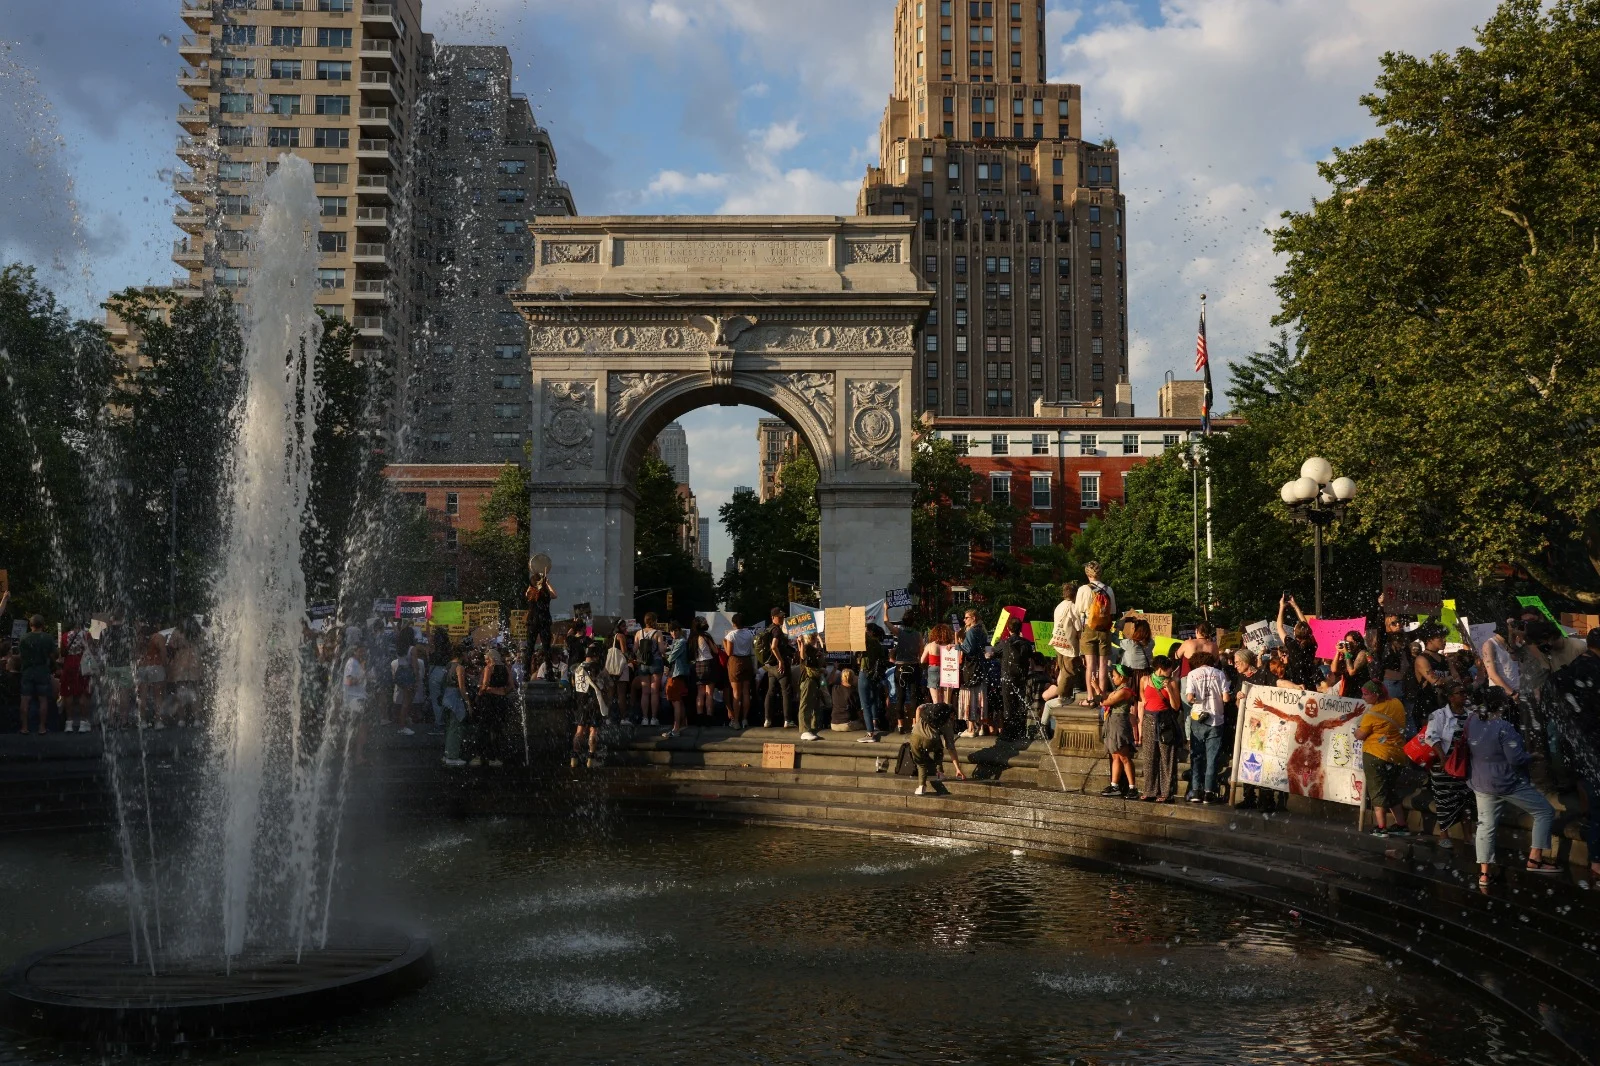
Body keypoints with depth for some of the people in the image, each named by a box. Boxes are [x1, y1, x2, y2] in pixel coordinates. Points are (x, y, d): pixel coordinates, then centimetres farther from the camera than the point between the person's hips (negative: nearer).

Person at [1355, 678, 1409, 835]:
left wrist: (1357, 728, 10)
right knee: (1392, 791, 19)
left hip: (1376, 755, -7)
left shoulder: (1372, 713, -16)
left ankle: (1380, 827, -5)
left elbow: (1360, 736, -10)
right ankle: (1401, 825, 20)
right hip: (1398, 756, 7)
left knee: (1377, 790, 0)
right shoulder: (1397, 704, 2)